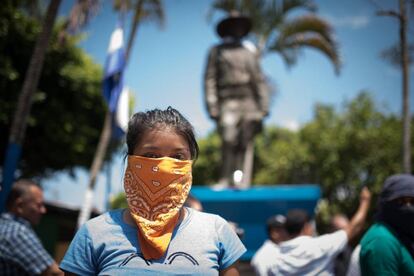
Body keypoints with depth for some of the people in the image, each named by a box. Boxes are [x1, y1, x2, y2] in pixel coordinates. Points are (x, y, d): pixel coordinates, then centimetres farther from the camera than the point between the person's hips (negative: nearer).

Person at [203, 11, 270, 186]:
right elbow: (209, 80, 3)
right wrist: (212, 107, -7)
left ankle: (242, 183, -7)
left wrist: (264, 106, 6)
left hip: (249, 104, 3)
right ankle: (226, 183, -12)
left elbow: (259, 80, 16)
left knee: (246, 145, -5)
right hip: (228, 104, -3)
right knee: (229, 143, -14)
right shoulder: (216, 51, 11)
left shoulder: (250, 51, 21)